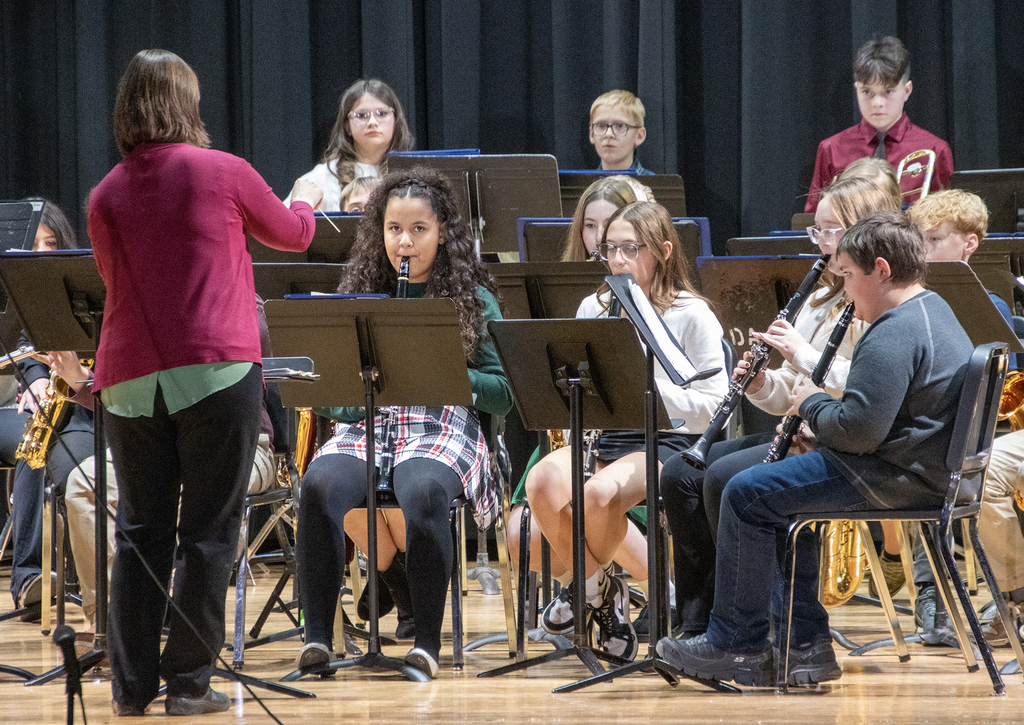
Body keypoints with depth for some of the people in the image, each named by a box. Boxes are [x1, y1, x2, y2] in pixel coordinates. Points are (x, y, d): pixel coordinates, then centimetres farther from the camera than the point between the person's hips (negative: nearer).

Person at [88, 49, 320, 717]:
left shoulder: (106, 197, 6)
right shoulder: (222, 173, -2)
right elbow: (292, 235, 14)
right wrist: (307, 198, 37)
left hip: (131, 379, 3)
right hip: (215, 373, -3)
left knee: (142, 531, 10)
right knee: (208, 531, 3)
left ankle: (132, 685, 10)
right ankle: (188, 682, 2)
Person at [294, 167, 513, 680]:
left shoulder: (473, 300, 11)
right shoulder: (359, 296, 18)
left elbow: (503, 395, 6)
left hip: (444, 428, -2)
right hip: (363, 427, 2)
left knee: (420, 493, -38)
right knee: (320, 485, -33)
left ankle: (428, 641, -28)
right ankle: (317, 635, -29)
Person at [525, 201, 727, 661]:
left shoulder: (692, 316, -1)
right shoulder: (593, 309, 14)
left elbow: (712, 409, -7)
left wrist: (646, 384, -19)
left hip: (667, 441, -5)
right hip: (601, 434, 5)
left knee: (599, 493, -36)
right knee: (542, 480, -29)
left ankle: (589, 584, -4)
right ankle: (600, 587, -8)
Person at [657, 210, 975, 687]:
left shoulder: (893, 335, -21)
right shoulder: (933, 313, 15)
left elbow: (858, 429, -27)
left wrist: (813, 405, -8)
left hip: (893, 478, -11)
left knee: (748, 494, -8)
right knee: (779, 497, 22)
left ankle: (737, 645, 0)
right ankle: (806, 646, 16)